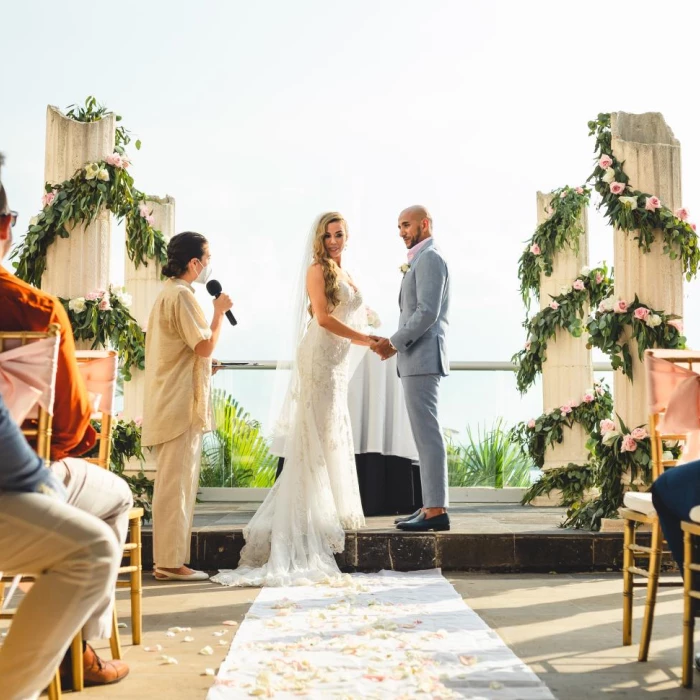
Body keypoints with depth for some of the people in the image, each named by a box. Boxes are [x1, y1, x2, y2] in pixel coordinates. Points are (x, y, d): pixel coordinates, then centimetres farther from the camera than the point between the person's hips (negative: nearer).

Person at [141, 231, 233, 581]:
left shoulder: (169, 293, 18)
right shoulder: (181, 295, -14)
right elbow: (206, 346, -17)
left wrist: (205, 366, 18)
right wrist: (220, 311, -6)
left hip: (170, 404, 11)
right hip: (182, 404, -11)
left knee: (174, 482, 12)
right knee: (176, 483, -7)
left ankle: (169, 559, 17)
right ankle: (171, 562, -4)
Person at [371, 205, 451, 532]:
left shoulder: (430, 258, -8)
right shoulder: (421, 260, 22)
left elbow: (427, 312, -18)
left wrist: (394, 343, -14)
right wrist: (395, 344, 11)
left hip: (423, 358, -10)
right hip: (416, 359, 10)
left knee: (427, 433, -10)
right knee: (425, 434, 9)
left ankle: (436, 511, -8)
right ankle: (431, 506, 13)